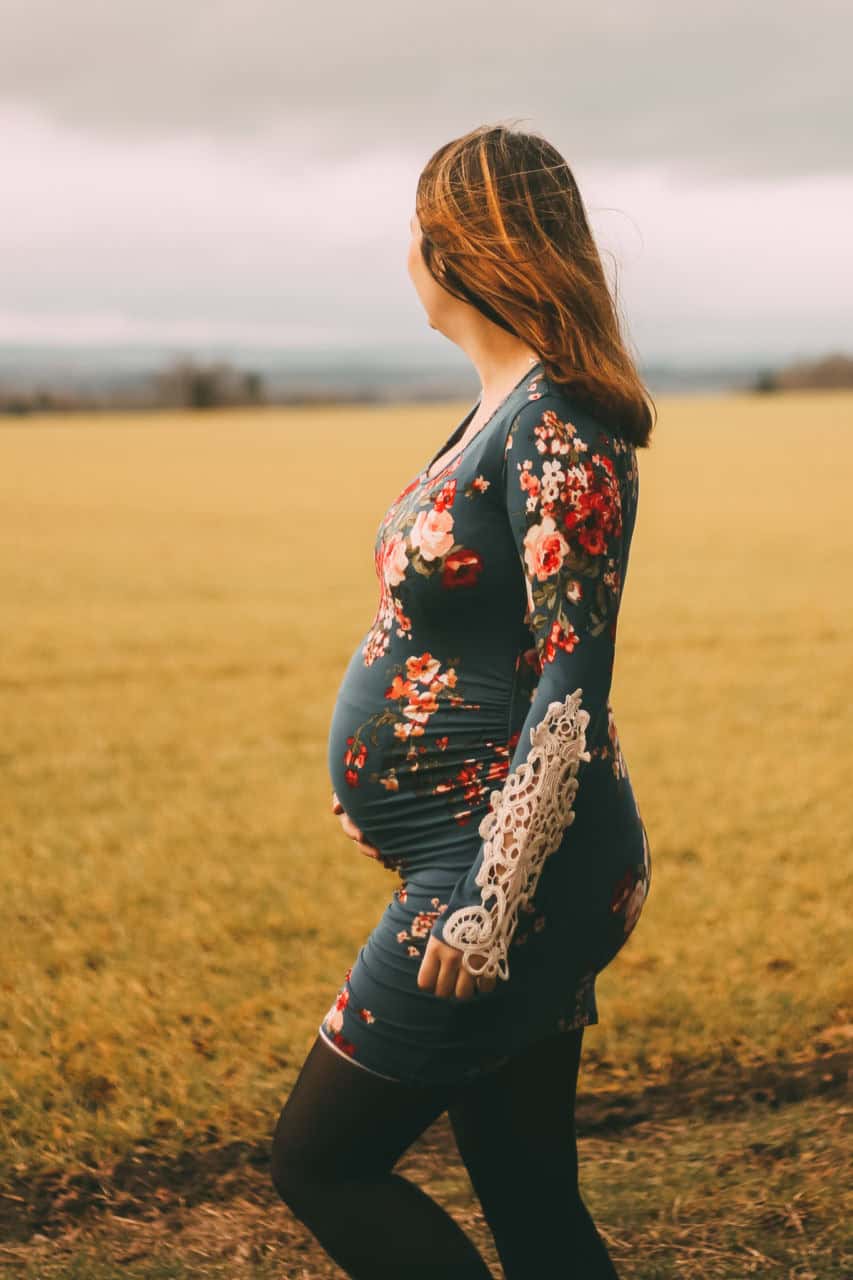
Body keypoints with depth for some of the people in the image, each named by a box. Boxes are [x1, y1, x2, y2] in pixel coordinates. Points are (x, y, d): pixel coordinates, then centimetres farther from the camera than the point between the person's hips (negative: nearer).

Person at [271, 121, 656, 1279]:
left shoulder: (561, 429, -17)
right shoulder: (508, 411, 12)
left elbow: (576, 684, -23)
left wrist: (492, 904, -23)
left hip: (519, 876, -9)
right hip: (482, 873, 9)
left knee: (321, 1160, 1)